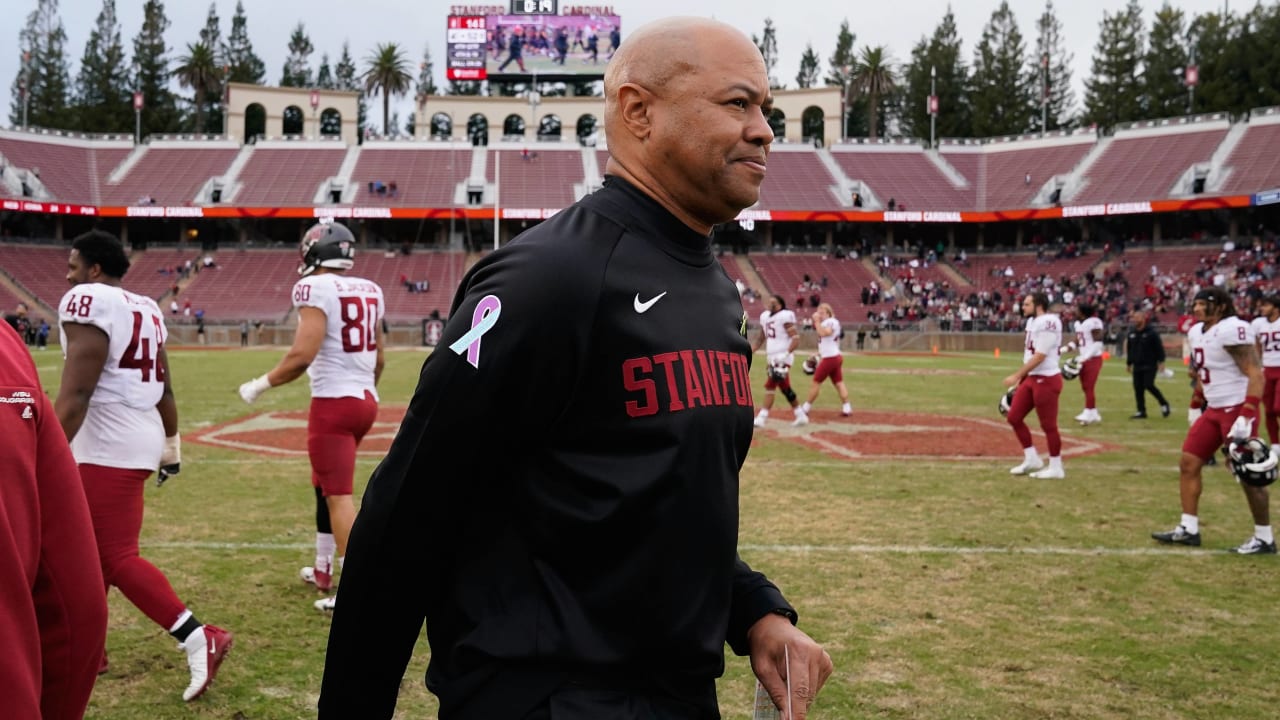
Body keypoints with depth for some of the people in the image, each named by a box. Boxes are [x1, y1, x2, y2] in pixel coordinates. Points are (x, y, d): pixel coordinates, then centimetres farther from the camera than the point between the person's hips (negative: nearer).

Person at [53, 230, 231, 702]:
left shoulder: (87, 302, -13)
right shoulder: (145, 309, 14)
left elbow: (75, 393, -21)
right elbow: (164, 388, 18)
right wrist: (171, 444, 26)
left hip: (111, 447, -10)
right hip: (136, 437, 10)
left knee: (118, 558, -5)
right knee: (90, 549, 19)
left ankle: (199, 641, -8)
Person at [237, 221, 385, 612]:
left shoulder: (316, 287, -11)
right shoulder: (370, 291, 12)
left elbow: (303, 355, -20)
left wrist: (261, 384, -8)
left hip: (334, 403, -8)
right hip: (365, 400, 8)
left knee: (339, 495, -6)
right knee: (325, 485, 22)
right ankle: (324, 570, 32)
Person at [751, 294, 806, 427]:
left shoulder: (784, 317, -12)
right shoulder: (765, 317, 12)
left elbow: (796, 339, -16)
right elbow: (760, 339, 21)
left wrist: (786, 354, -25)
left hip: (782, 359, -8)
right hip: (773, 358, 8)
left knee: (770, 386, -11)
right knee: (785, 388, 14)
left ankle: (762, 418, -8)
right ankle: (800, 415, 26)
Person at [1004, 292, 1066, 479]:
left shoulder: (1047, 323, -18)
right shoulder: (1032, 322, 13)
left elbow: (1039, 356, -23)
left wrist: (1016, 376, -22)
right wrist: (1021, 379, 20)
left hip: (1046, 379, -10)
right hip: (1031, 378, 10)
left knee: (1048, 425, -1)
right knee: (1013, 417, 10)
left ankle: (1056, 468, 12)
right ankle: (1031, 459, 22)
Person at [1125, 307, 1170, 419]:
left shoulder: (1151, 332, -9)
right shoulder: (1132, 333, 9)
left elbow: (1159, 348, -8)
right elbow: (1129, 349, 18)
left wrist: (1161, 362, -12)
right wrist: (1128, 363, 20)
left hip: (1150, 365, -6)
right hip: (1137, 366, 6)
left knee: (1149, 385, -15)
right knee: (1138, 388, 3)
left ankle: (1164, 403, 7)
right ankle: (1141, 412, 10)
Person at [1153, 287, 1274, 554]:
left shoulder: (1232, 330, -18)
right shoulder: (1197, 332, 10)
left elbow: (1255, 374, -21)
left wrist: (1247, 416, -27)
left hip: (1237, 409, -9)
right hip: (1214, 409, 9)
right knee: (1188, 463, 7)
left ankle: (1264, 539, 10)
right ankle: (1188, 529, 14)